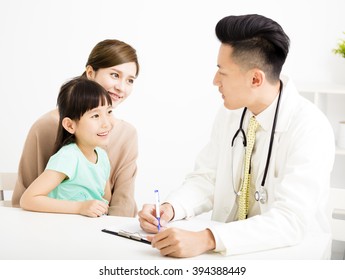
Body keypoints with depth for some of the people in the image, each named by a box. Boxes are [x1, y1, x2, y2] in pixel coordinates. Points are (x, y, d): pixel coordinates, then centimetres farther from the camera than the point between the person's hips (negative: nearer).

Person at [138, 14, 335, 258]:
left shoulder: (311, 129, -20)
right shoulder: (230, 113, -1)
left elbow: (291, 220, -28)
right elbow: (207, 180, 5)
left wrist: (205, 240, -38)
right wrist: (169, 208, -14)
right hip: (229, 248, 5)